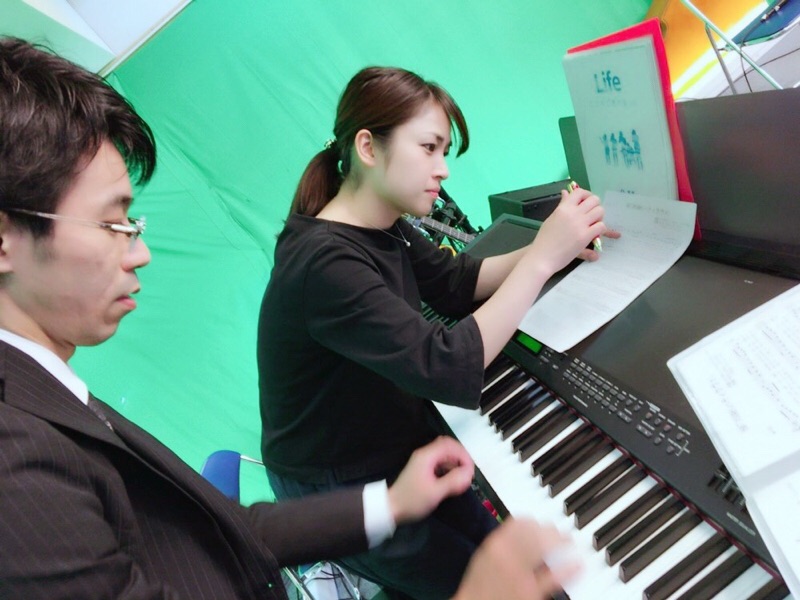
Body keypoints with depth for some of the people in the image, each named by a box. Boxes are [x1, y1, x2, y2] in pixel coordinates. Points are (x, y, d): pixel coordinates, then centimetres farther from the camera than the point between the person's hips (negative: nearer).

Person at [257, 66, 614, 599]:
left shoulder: (383, 229, -4)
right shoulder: (325, 265, -33)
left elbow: (459, 283, 6)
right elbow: (451, 371, -37)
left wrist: (550, 247, -10)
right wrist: (542, 258, -33)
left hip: (404, 441, 8)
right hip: (343, 493, -8)